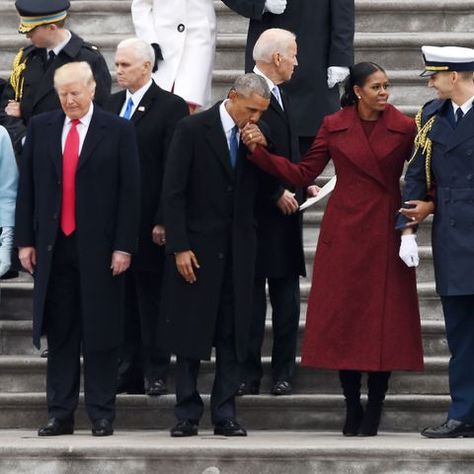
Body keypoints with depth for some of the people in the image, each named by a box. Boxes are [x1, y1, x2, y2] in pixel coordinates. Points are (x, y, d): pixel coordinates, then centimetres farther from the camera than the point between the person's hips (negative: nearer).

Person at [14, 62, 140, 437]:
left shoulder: (118, 131, -1)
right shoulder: (40, 128, 8)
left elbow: (129, 191, -3)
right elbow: (27, 187, 9)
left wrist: (124, 246, -8)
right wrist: (25, 240, 4)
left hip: (99, 247, -3)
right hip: (53, 246, 3)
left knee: (100, 334, 1)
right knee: (59, 334, 6)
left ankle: (102, 415, 7)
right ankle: (61, 414, 11)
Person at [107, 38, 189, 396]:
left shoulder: (171, 107, -7)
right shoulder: (112, 105, 12)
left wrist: (163, 220, -14)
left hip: (149, 224, -6)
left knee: (151, 299, 1)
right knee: (124, 300, 9)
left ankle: (156, 374, 7)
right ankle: (128, 371, 15)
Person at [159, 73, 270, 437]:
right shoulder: (193, 130, -6)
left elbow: (259, 189, 7)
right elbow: (174, 192, -8)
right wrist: (179, 246, -13)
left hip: (238, 250, 4)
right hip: (197, 246, -4)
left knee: (233, 335, 4)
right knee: (190, 333, 3)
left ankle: (225, 416, 8)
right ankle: (188, 414, 8)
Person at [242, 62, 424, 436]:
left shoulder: (404, 128, 0)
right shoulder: (334, 127, 4)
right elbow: (304, 174, 4)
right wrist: (261, 151, -4)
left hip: (387, 233, -1)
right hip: (344, 232, 1)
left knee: (384, 319, -1)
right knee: (343, 317, 1)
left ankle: (374, 413, 7)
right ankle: (352, 409, 11)